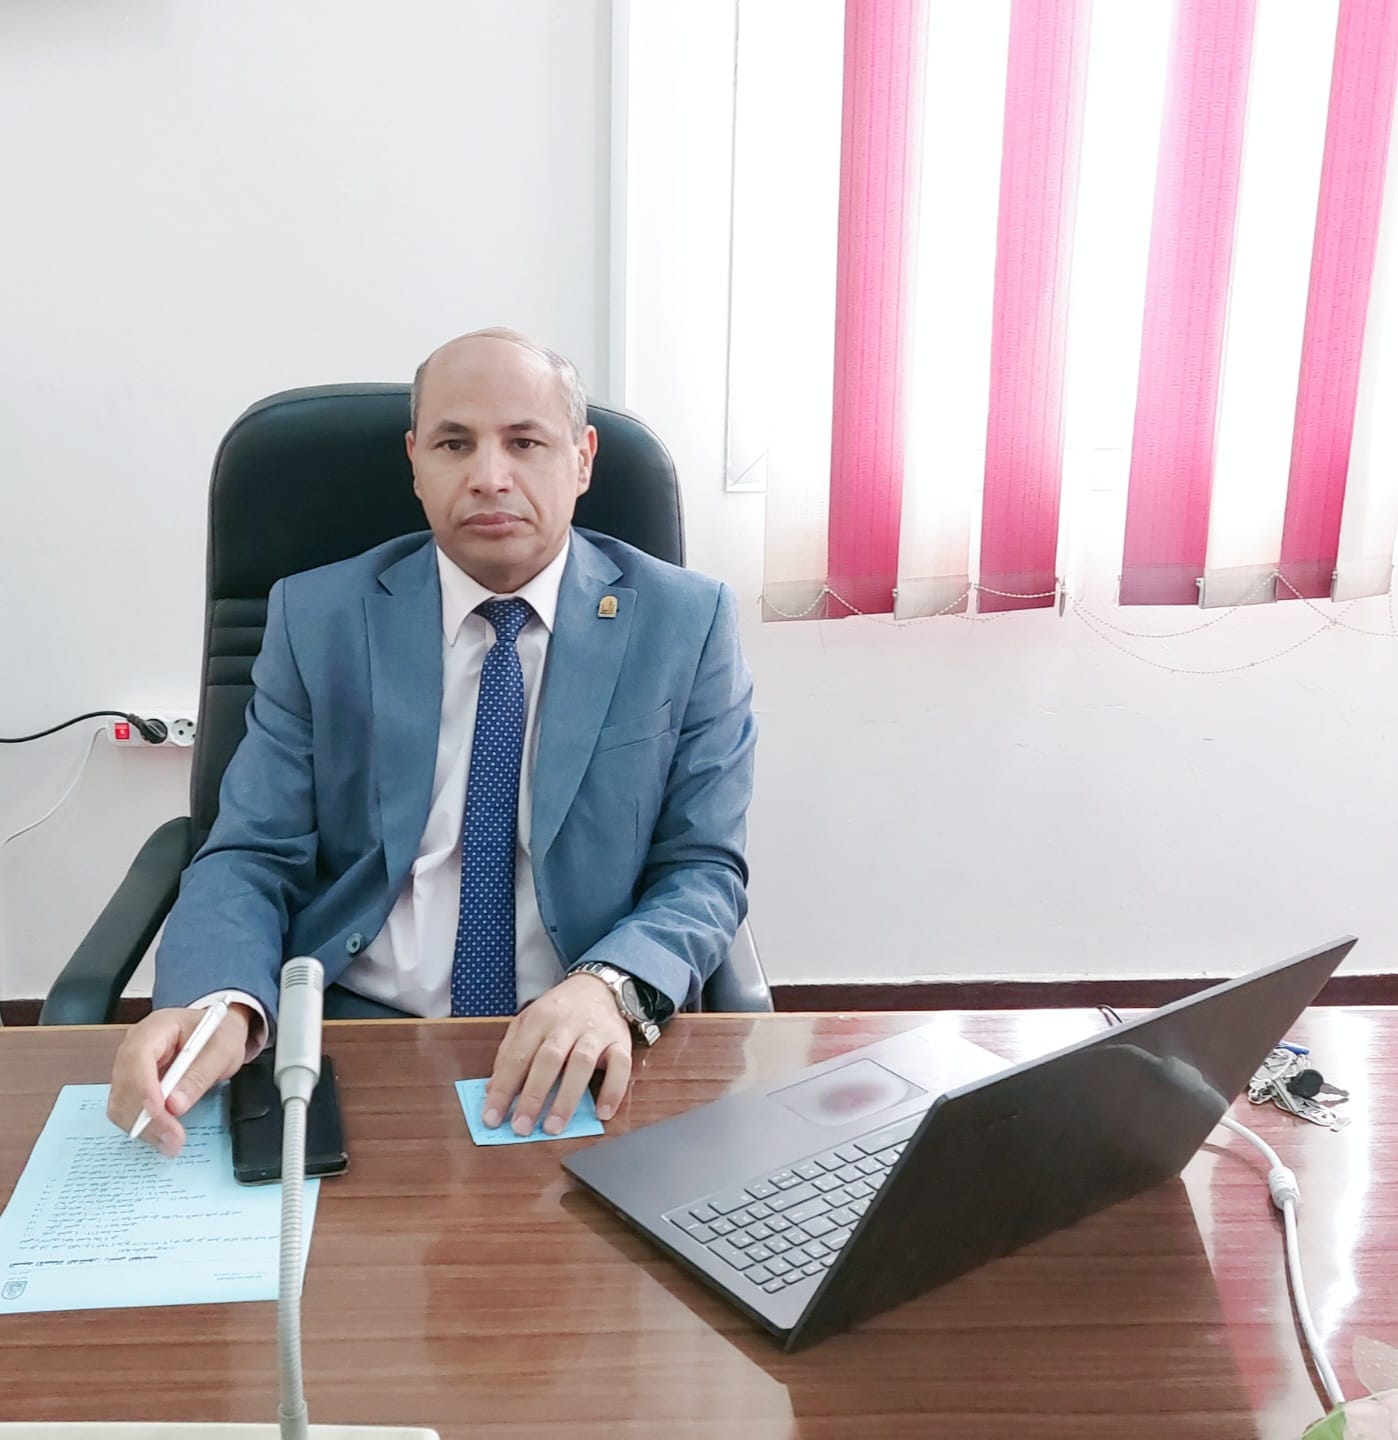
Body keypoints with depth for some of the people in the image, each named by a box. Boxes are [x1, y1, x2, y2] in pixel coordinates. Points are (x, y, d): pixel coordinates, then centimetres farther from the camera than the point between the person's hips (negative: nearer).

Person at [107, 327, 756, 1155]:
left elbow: (705, 869, 1)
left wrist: (611, 987, -21)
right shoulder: (317, 618, 4)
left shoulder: (687, 622, 1)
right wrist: (219, 1005, -22)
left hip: (575, 1058, 0)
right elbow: (252, 858, 1)